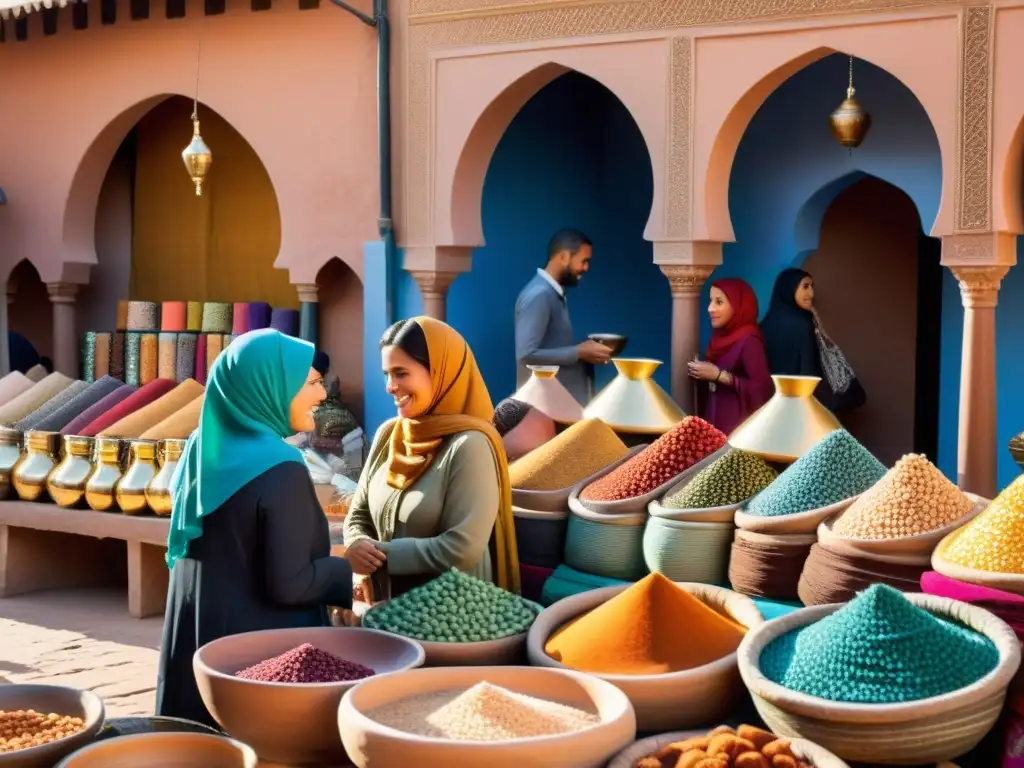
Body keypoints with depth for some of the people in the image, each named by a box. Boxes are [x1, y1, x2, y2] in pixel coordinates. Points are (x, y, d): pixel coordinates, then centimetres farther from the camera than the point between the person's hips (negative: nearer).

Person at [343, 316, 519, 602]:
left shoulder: (469, 446, -18)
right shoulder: (388, 434, 2)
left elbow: (461, 550, -23)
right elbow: (358, 514, 9)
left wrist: (382, 554, -17)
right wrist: (358, 546, -12)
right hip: (386, 602, 6)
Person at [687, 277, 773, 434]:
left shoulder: (749, 341, -13)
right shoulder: (721, 337, 10)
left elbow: (763, 389, -21)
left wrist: (720, 375, -20)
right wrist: (701, 373, 0)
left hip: (739, 426, -7)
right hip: (715, 422, 7)